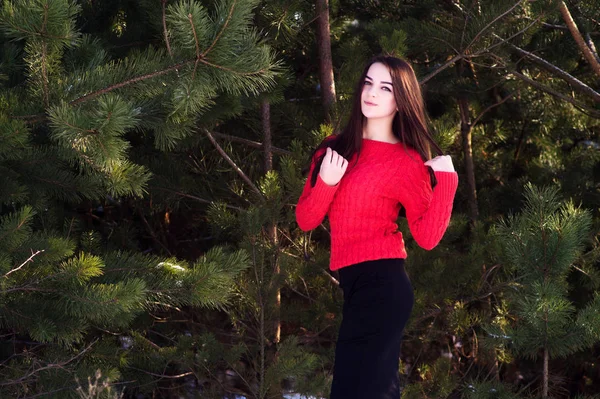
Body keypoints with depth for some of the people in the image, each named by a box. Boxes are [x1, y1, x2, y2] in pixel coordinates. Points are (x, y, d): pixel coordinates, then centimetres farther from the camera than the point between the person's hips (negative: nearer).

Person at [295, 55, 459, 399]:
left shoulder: (407, 162, -4)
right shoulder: (334, 149, 10)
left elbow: (427, 238, -11)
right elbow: (305, 221, 5)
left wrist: (446, 180, -16)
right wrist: (325, 184, -12)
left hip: (381, 283, -6)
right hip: (355, 284, 6)